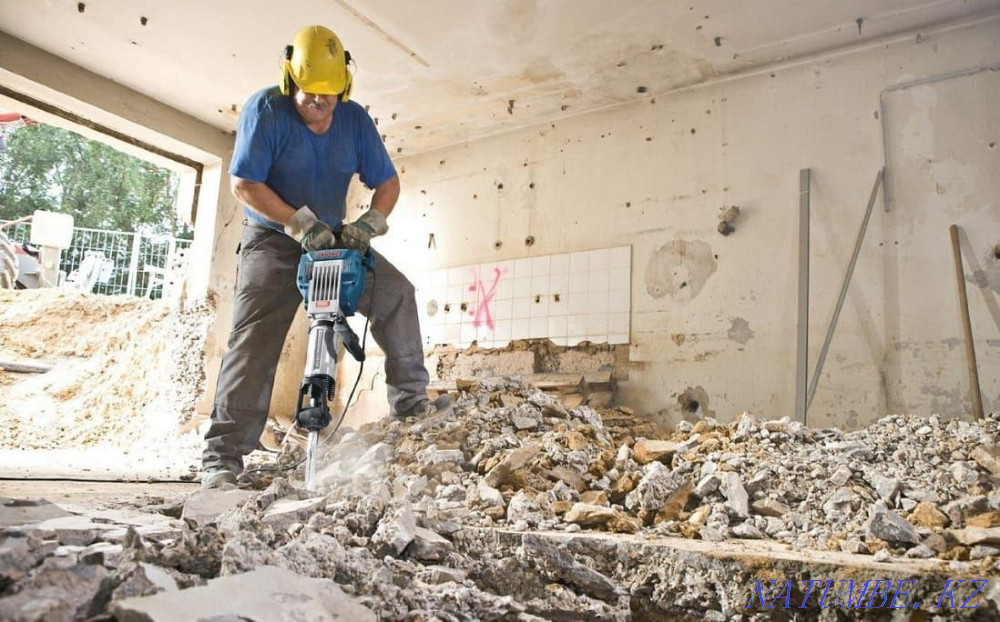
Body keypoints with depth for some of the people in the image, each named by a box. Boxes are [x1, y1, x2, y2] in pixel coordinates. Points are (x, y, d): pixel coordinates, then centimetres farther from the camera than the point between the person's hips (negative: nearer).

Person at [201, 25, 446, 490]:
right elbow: (245, 184, -18)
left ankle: (409, 398, -9)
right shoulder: (265, 109, -12)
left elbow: (386, 181, 1)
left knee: (395, 292, -15)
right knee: (254, 339, -15)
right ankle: (222, 456, -13)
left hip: (333, 239, 4)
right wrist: (300, 223, -27)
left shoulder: (354, 119, -1)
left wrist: (370, 223, -19)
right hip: (273, 241, -4)